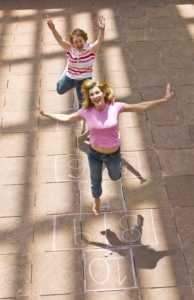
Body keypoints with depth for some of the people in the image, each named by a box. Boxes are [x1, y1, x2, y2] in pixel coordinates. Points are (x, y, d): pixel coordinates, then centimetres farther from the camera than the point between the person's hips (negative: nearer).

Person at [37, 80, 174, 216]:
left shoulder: (115, 107, -21)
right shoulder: (86, 112, -18)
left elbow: (141, 106, -15)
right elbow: (66, 118, -1)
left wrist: (163, 100, -19)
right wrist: (46, 114, -3)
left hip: (113, 154, 0)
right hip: (94, 154, 1)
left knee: (115, 177, 27)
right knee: (95, 181, 25)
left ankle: (116, 165, 64)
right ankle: (97, 200, 59)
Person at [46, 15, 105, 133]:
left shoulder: (91, 49, -23)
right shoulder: (70, 48, -18)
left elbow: (100, 42, -42)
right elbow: (60, 40, -33)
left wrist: (102, 29, -62)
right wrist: (53, 29, -53)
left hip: (85, 79, -3)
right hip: (70, 76, 3)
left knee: (83, 102, 7)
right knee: (60, 90, 23)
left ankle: (85, 125, 28)